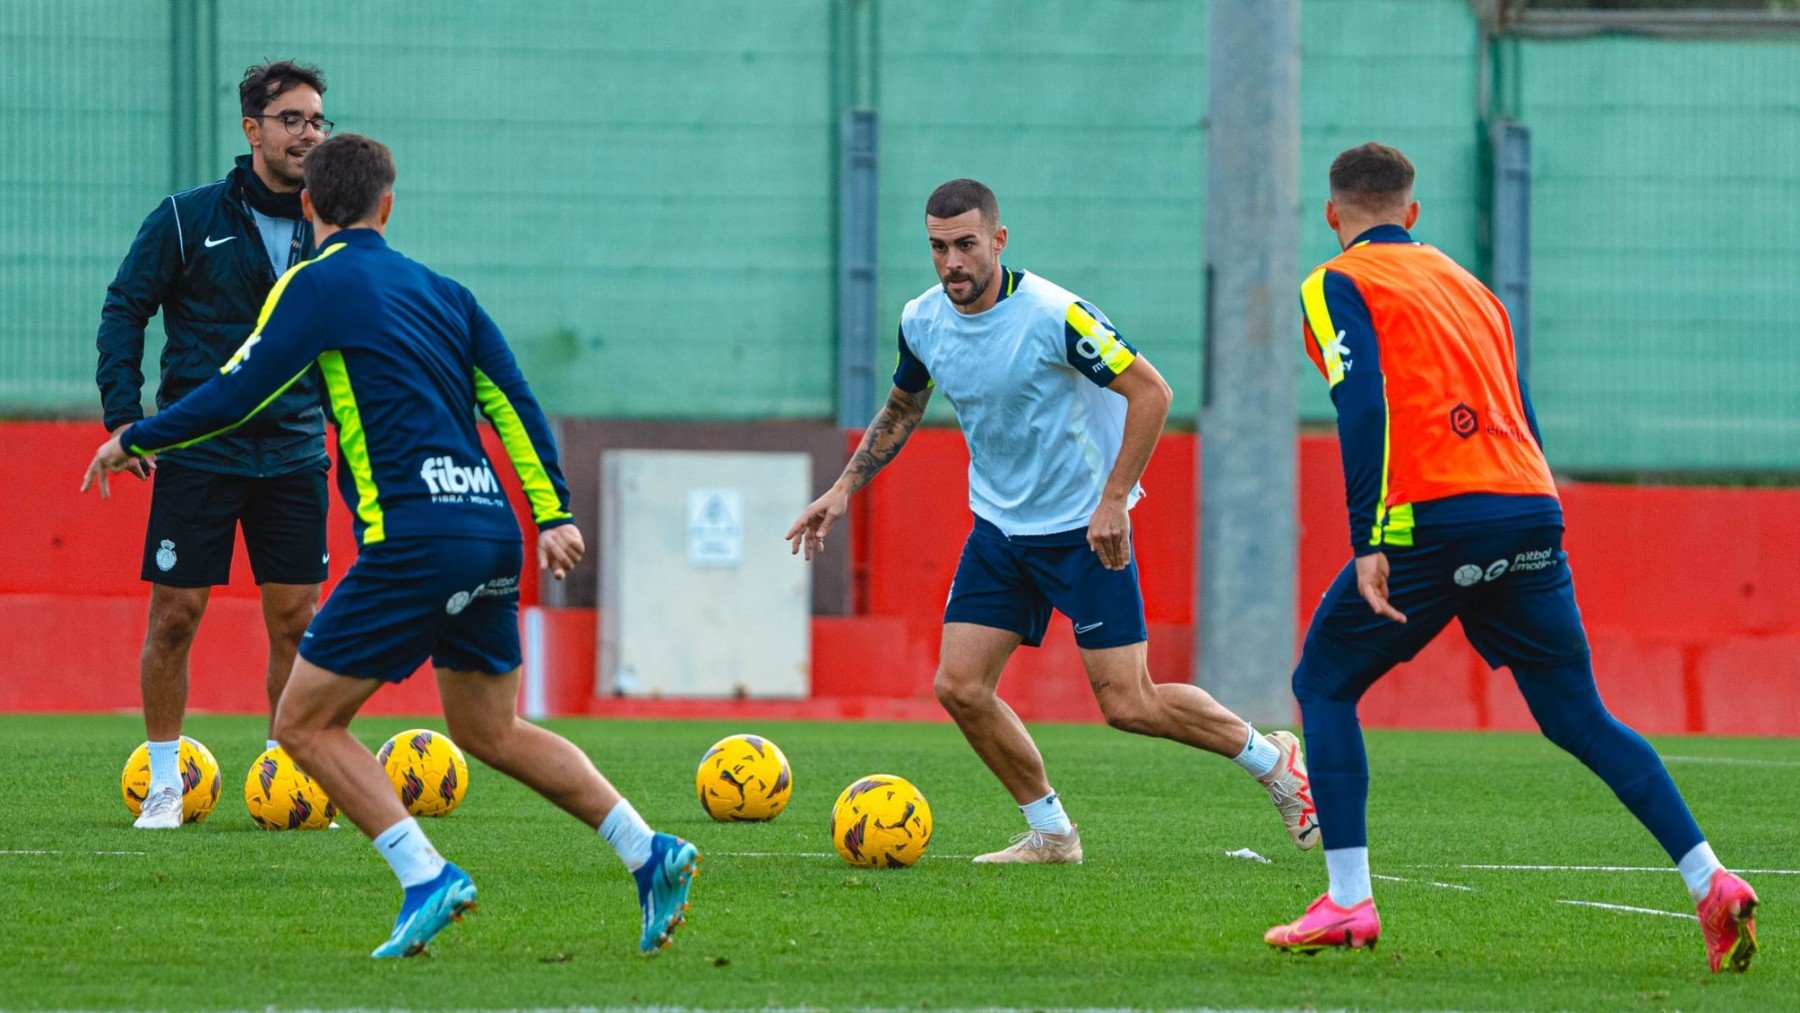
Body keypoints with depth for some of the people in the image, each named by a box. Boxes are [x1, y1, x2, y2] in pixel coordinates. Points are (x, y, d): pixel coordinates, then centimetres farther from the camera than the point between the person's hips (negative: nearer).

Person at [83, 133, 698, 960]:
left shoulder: (316, 284, -1)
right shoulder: (440, 291, 18)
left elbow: (233, 397, -5)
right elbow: (513, 401, 13)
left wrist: (132, 440, 9)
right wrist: (552, 513, 10)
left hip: (413, 541, -7)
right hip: (492, 534, 7)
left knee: (304, 723, 2)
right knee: (490, 731, 22)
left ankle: (427, 879, -12)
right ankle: (649, 853, 11)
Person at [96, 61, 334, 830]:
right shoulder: (189, 218, -4)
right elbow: (124, 311, 0)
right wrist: (124, 418, -8)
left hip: (293, 451, 3)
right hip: (196, 447, -3)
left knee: (295, 619, 1)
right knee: (175, 613, -3)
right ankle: (163, 783, 9)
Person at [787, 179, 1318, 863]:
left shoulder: (1053, 315, -21)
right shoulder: (922, 321, -1)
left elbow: (1150, 391, -19)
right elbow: (901, 409, 19)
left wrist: (1113, 500, -23)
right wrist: (844, 490, 11)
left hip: (1085, 528, -6)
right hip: (998, 526, 6)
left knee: (1127, 705, -9)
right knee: (959, 687, -4)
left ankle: (1271, 759, 14)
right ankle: (1049, 832, 12)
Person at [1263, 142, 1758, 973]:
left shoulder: (1338, 287, 6)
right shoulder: (1467, 285, 26)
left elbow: (1363, 408, -10)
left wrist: (1367, 542, -15)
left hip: (1435, 520, -5)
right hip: (1532, 510, 5)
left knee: (1323, 686, 12)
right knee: (1579, 717, 10)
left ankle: (1347, 903, 3)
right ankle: (1710, 883, -4)